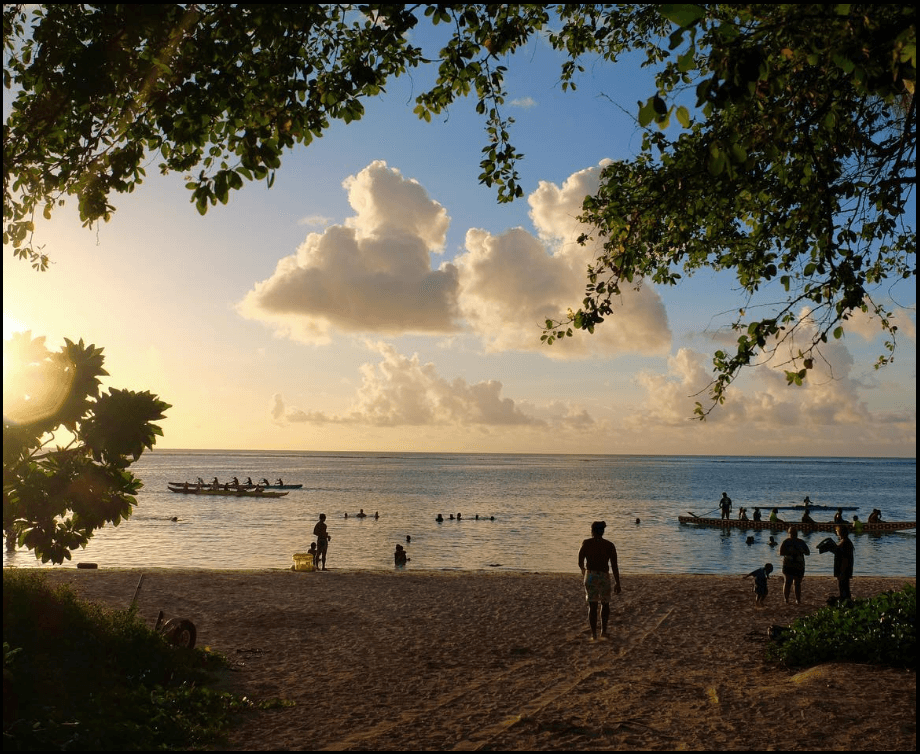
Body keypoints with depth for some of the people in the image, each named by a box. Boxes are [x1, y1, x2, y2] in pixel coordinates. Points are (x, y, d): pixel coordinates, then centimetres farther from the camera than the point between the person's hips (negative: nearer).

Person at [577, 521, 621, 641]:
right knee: (605, 604, 21)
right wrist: (617, 583, 2)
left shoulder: (586, 543, -3)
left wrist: (583, 571, 21)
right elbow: (614, 566, -4)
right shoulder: (609, 545, -1)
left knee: (592, 606, 6)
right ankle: (603, 631, 20)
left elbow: (580, 562, 0)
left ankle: (594, 634, 3)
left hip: (590, 576, -1)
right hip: (604, 577, 1)